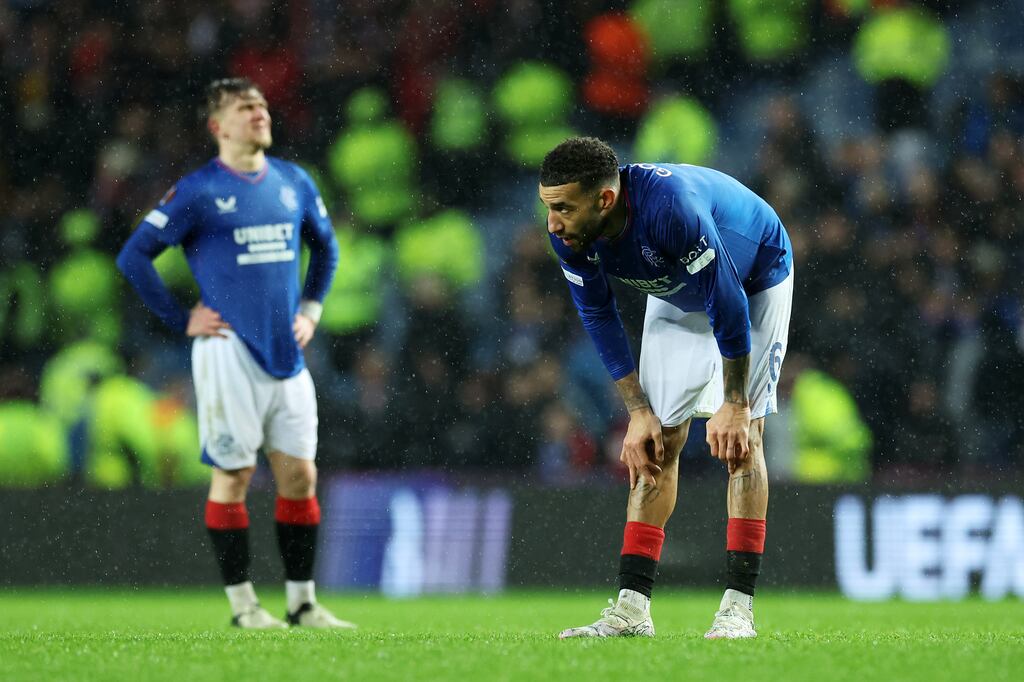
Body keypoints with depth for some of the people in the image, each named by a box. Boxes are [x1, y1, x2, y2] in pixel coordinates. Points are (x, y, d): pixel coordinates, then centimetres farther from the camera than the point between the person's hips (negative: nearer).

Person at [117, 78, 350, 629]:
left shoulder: (294, 182, 11)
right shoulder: (198, 191, -5)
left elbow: (325, 247, 28)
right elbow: (133, 256, -4)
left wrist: (310, 310, 16)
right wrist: (181, 320, -5)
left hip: (287, 355, 5)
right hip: (230, 352, -5)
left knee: (299, 476, 4)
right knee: (233, 475, -2)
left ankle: (302, 603, 12)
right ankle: (242, 604, 5)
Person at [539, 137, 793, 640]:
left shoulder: (671, 208, -43)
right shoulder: (571, 234, -25)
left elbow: (728, 306, -33)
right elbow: (598, 318, -9)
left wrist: (734, 405, -24)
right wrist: (638, 411, -13)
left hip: (755, 282, -5)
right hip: (677, 294, 5)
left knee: (741, 437, -13)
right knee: (658, 442, -2)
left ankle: (738, 607, -13)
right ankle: (632, 608, -4)